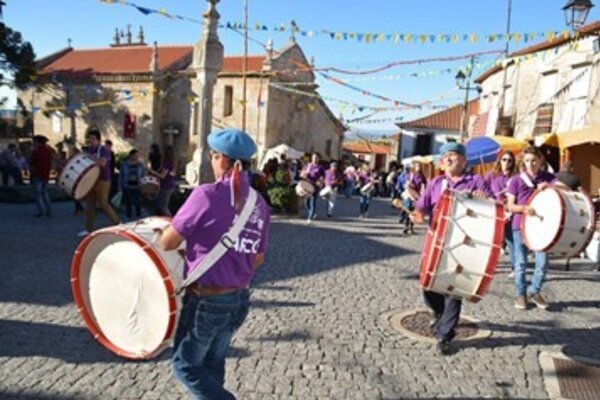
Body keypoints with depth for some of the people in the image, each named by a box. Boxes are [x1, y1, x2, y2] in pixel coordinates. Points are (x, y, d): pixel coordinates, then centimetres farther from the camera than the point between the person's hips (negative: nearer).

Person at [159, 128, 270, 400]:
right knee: (213, 363, 24)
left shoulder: (207, 194, -17)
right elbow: (258, 258, 8)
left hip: (207, 299, -6)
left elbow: (168, 243, -12)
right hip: (240, 299, 7)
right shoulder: (259, 204, 0)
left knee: (186, 365, 14)